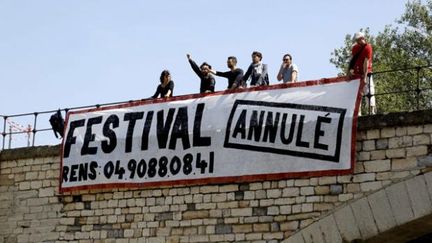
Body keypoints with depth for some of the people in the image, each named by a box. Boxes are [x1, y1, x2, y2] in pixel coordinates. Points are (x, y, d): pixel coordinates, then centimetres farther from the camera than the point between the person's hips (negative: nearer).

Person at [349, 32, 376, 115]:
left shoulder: (368, 48, -12)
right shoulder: (355, 47, 9)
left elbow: (366, 62, -18)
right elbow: (352, 59, 8)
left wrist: (365, 76, -22)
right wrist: (350, 69, -9)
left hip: (366, 73, -6)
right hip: (356, 74, 6)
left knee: (369, 92, -12)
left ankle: (372, 111, -14)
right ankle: (358, 112, 9)